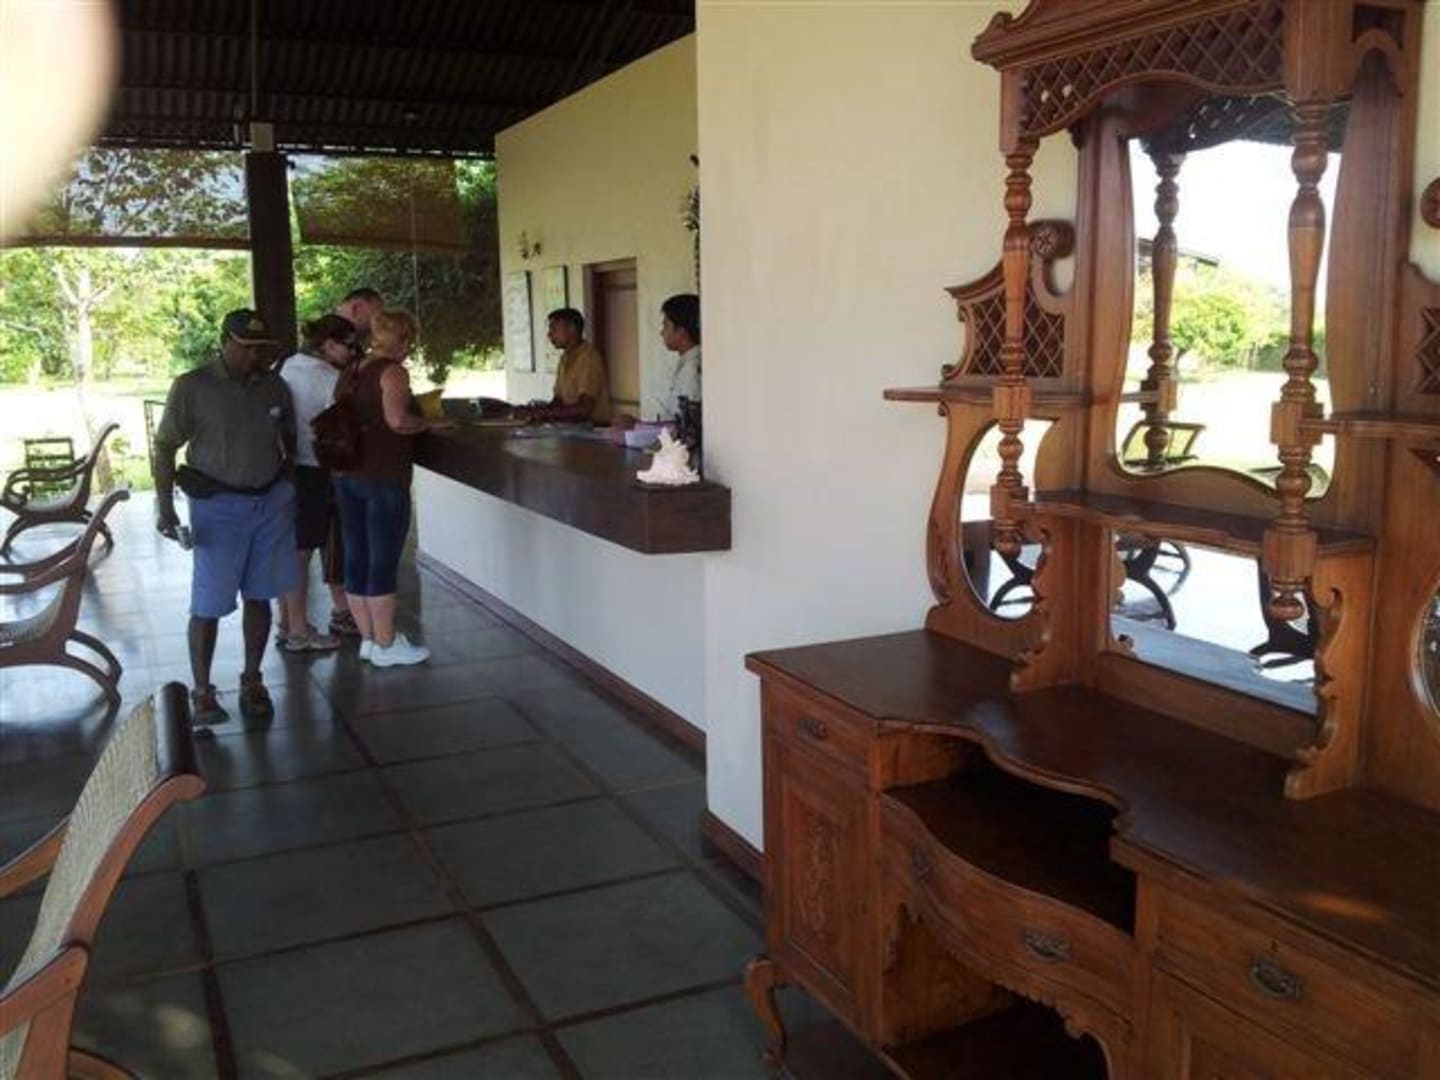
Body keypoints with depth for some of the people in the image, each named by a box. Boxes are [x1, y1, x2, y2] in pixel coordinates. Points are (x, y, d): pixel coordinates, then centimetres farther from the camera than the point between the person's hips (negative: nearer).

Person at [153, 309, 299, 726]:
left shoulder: (275, 387, 5)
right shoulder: (191, 388, -6)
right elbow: (165, 447, -4)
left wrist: (289, 487, 9)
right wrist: (164, 506, -12)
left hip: (272, 503, 4)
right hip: (218, 506, -4)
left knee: (259, 597, 9)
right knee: (209, 604, -3)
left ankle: (252, 681, 21)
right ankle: (202, 693, 7)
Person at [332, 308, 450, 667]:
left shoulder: (349, 373, 13)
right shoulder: (393, 372, -10)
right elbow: (397, 420, -23)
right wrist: (429, 423, -8)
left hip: (346, 475, 8)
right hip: (383, 477, -8)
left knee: (356, 560, 12)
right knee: (384, 562, -1)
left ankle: (368, 637, 22)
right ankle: (386, 645, 7)